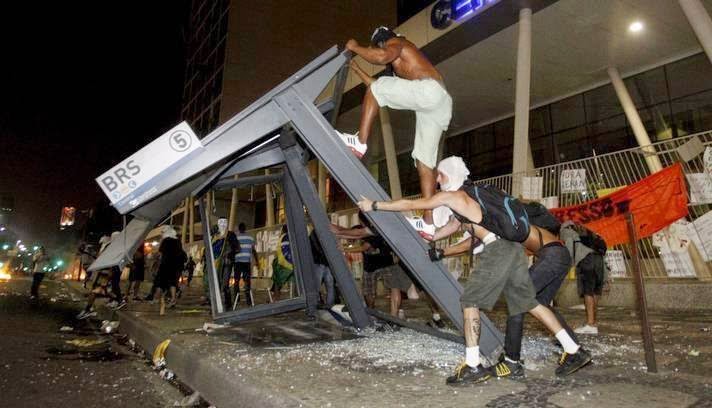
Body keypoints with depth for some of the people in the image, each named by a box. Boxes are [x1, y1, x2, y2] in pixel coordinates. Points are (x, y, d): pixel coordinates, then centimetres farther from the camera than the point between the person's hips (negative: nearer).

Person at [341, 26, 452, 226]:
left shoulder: (396, 42, 10)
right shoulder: (400, 65, 36)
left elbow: (382, 56, -14)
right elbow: (381, 90, 41)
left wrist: (355, 48, 2)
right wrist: (357, 69, 44)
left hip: (429, 90, -9)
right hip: (439, 106, 9)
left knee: (376, 88, -2)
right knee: (425, 161, 3)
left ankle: (360, 142, -9)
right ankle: (429, 219, -2)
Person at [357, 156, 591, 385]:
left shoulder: (451, 196, -1)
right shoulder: (467, 196, 25)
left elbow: (410, 205, 3)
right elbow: (455, 224, 37)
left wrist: (374, 205, 11)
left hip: (497, 250, -9)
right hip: (512, 248, 9)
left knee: (470, 301, -4)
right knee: (529, 303, 14)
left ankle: (473, 367, -5)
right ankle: (574, 351, 17)